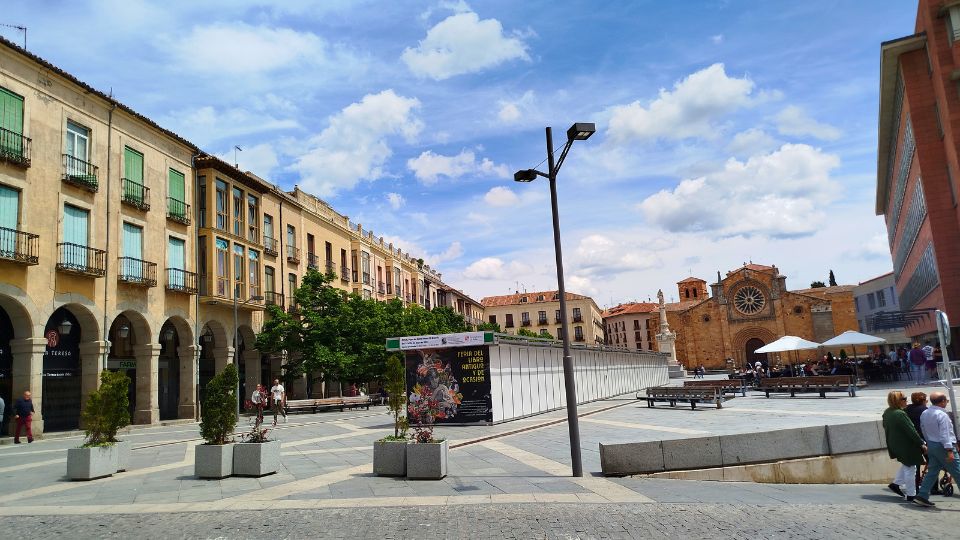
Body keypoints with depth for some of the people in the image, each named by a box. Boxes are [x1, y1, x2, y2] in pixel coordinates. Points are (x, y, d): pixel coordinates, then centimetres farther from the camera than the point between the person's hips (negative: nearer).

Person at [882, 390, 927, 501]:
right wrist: (921, 444, -14)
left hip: (894, 445, 9)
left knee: (906, 465, 26)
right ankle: (911, 495, 12)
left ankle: (896, 483, 23)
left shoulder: (886, 413, 3)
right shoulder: (900, 414, -25)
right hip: (906, 446, -8)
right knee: (910, 468, 4)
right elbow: (911, 431, -22)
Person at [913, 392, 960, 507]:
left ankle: (922, 496, 6)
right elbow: (945, 434, -21)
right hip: (943, 446, -8)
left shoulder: (924, 414, 8)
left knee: (932, 471, 10)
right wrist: (949, 450, -22)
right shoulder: (942, 415, -17)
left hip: (931, 445, 8)